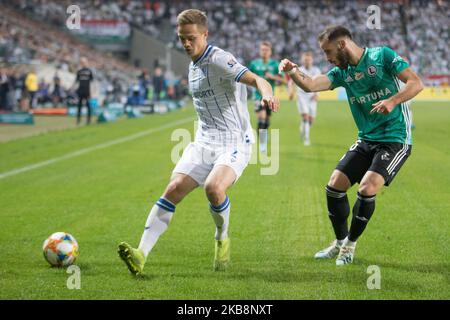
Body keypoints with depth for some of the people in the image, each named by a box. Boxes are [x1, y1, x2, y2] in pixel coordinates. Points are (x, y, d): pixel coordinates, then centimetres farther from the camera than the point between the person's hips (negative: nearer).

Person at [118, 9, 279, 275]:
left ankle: (222, 240, -1)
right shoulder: (194, 66, 13)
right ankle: (141, 255, -17)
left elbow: (256, 79, -27)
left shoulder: (219, 60, -13)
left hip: (235, 142, -7)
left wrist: (267, 94, -48)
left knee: (213, 187, -31)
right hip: (204, 142, 7)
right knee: (174, 189, -12)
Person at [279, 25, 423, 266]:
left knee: (367, 188, -20)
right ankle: (340, 241, 19)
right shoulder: (342, 72, 7)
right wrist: (292, 71, -28)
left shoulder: (383, 56, -8)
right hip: (366, 140, 6)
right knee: (335, 185, -2)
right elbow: (310, 85, -8)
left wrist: (392, 101, -29)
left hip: (395, 139, -6)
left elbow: (416, 83, -14)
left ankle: (351, 244, 1)